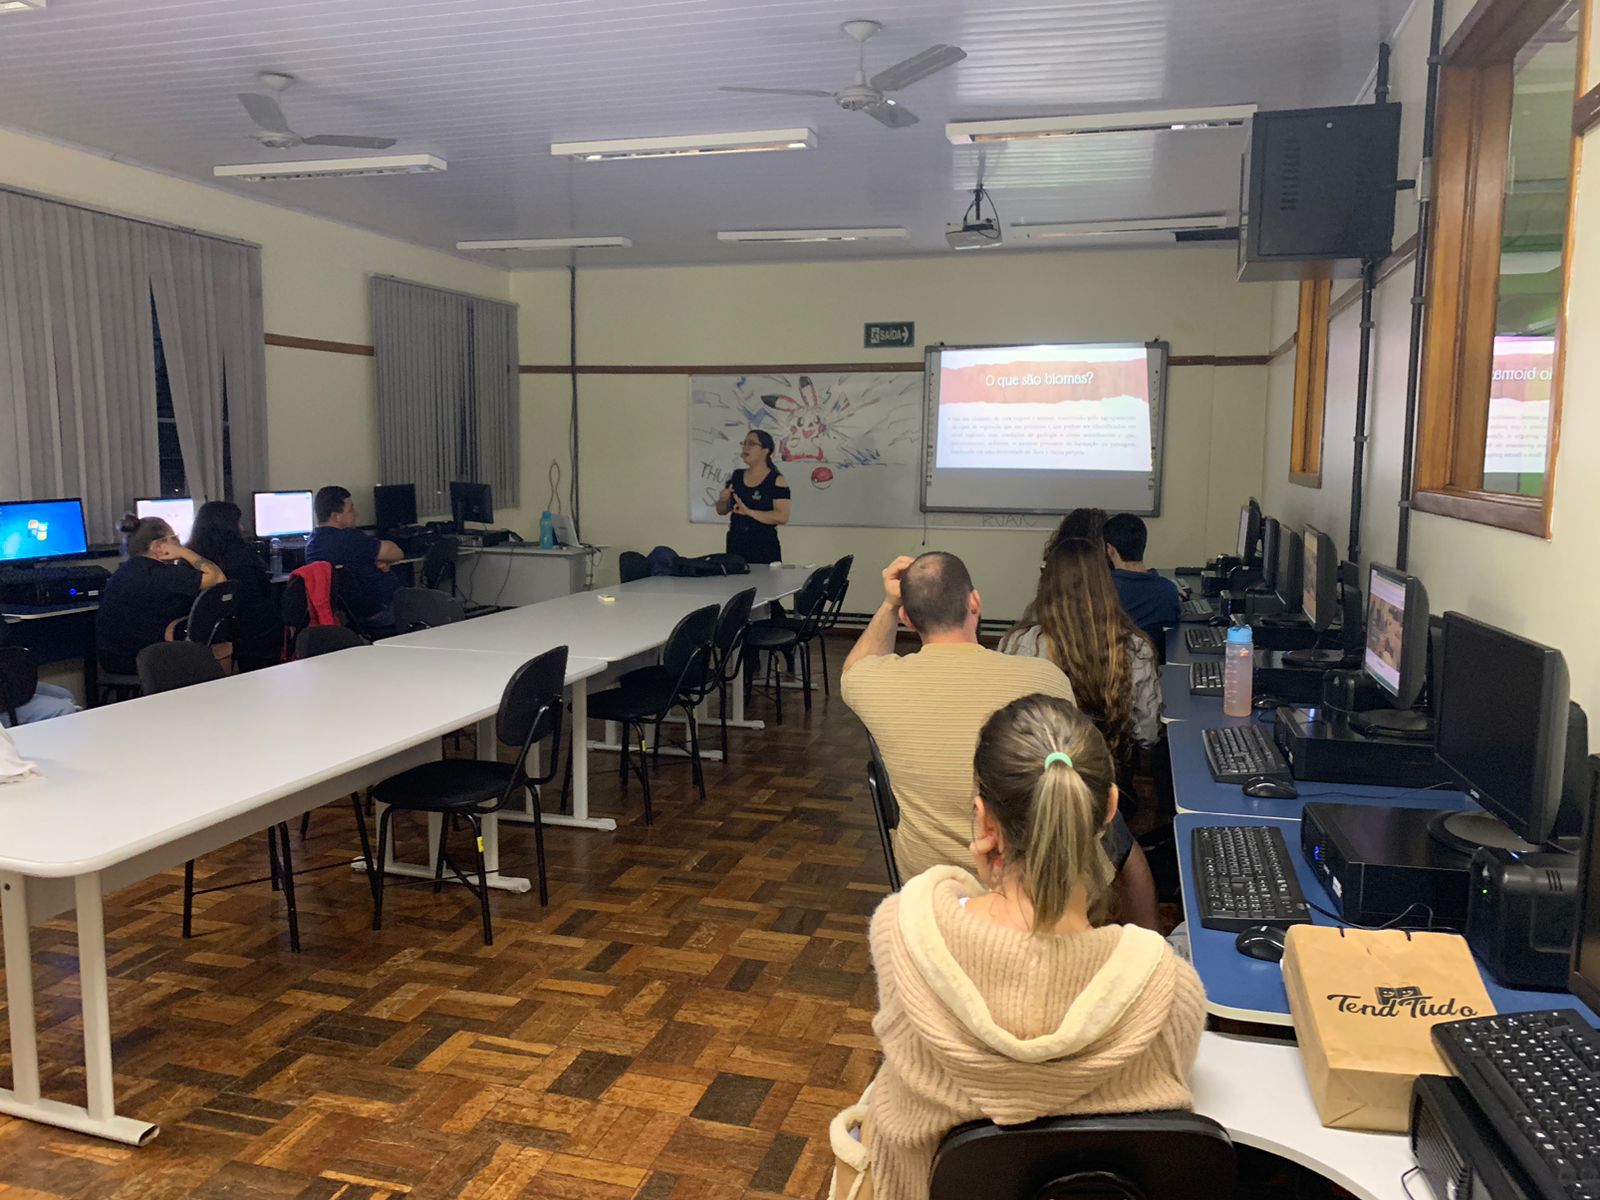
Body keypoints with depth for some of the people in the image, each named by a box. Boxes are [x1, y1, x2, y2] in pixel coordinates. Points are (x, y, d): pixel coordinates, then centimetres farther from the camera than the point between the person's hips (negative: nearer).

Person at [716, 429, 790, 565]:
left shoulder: (777, 481, -6)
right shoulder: (735, 477, 9)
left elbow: (782, 517, -16)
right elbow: (722, 511, 17)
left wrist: (749, 512, -22)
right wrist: (723, 499, -5)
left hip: (765, 549, -4)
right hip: (735, 545, 5)